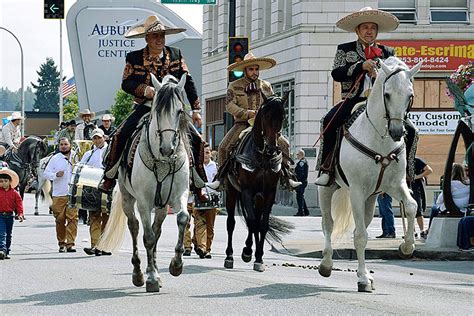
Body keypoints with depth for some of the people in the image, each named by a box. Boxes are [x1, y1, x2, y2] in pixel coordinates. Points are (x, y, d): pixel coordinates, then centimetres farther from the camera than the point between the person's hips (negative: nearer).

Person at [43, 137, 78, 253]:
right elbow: (46, 173, 9)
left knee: (72, 218, -9)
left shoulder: (75, 158, 10)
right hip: (58, 194, 0)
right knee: (60, 220, 1)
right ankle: (61, 243, 10)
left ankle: (70, 243, -8)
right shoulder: (55, 159, 9)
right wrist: (56, 175, -9)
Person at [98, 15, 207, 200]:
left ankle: (198, 184, 2)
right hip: (145, 108, -1)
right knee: (120, 136, -21)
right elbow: (126, 83, -5)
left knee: (196, 139, -12)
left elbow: (188, 82, 6)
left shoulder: (176, 55, 6)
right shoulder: (134, 58, 2)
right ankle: (109, 177, -8)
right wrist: (144, 89, -24)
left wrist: (196, 110, 1)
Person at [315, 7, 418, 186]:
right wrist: (360, 66, -15)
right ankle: (326, 168, -21)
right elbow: (336, 73, -2)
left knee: (410, 130, -16)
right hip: (353, 100, -2)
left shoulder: (387, 53, 20)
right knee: (329, 121, -31)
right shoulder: (345, 50, 15)